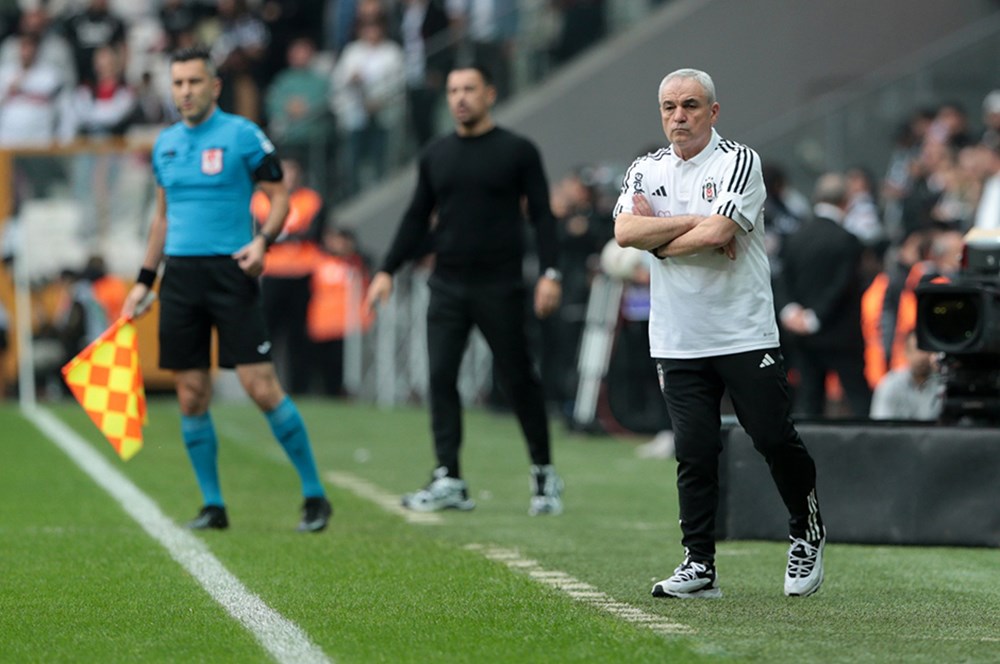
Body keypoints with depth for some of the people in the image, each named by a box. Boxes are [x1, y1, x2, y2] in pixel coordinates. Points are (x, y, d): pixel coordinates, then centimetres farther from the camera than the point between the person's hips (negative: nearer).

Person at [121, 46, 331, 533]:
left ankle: (314, 494, -1)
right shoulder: (165, 144, 13)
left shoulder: (242, 135, -4)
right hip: (180, 274, 5)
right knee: (191, 397, 3)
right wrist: (144, 281, 19)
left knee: (262, 388, -11)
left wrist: (263, 241, -19)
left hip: (230, 271, -5)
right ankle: (213, 506, 12)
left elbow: (279, 196, -2)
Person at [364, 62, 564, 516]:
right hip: (447, 286, 3)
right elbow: (416, 219, 17)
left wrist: (549, 274, -12)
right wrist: (387, 271, 9)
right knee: (441, 378, -7)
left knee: (518, 380, 1)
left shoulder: (517, 152, 1)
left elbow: (542, 215, -1)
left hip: (500, 287, -3)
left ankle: (544, 475, 15)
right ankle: (448, 481, -8)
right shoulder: (436, 155, 12)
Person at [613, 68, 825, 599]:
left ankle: (807, 532, 22)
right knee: (694, 452, 0)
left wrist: (657, 237, -5)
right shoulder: (646, 171, 11)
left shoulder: (738, 161, -3)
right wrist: (694, 223, -13)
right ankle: (699, 565, 4)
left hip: (745, 334, -3)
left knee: (775, 439, -1)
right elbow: (624, 232, -8)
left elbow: (716, 233, -18)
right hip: (678, 341, 3)